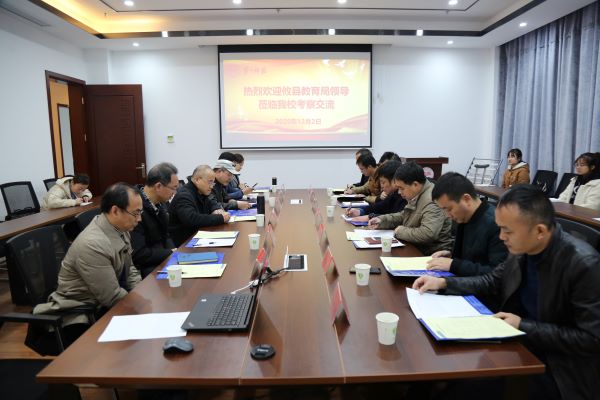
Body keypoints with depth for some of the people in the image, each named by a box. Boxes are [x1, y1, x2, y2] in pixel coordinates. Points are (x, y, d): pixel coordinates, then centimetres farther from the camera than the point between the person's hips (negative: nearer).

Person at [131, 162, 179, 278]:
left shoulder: (160, 203, 3)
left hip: (163, 259, 8)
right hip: (145, 269, -8)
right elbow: (138, 254, -24)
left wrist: (174, 252, -5)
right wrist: (172, 253, -16)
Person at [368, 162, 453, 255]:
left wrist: (400, 230, -18)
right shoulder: (416, 196, 6)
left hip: (431, 254, -8)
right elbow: (403, 216, 21)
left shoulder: (432, 201, -23)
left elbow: (427, 234, -32)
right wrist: (381, 220, 5)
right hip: (416, 249, 8)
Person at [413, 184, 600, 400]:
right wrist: (443, 283, -2)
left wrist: (524, 326, -22)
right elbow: (493, 281, 9)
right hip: (519, 344, 6)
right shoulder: (522, 248, -6)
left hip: (558, 368, -6)